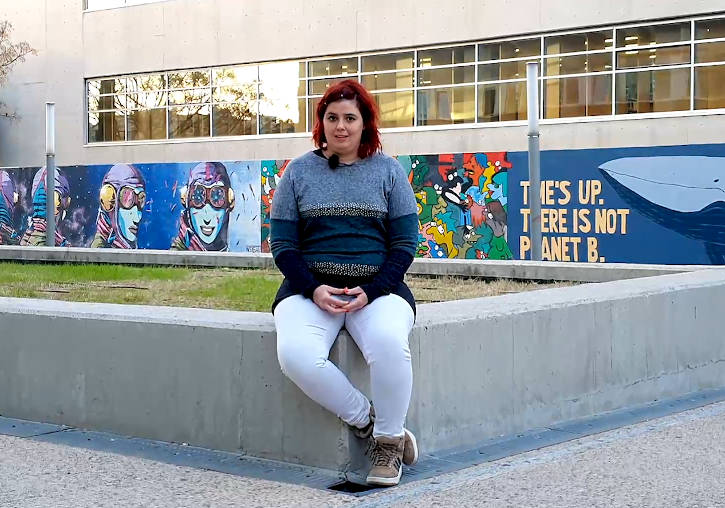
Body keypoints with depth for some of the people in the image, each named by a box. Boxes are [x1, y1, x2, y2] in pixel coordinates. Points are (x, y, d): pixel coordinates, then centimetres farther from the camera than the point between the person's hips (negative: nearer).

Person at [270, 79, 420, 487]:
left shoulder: (388, 171, 8)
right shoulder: (299, 171, 9)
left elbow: (405, 243, 4)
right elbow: (282, 243, 6)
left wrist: (371, 292, -12)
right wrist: (313, 289, -12)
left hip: (377, 288, -1)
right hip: (310, 288, 1)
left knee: (389, 343, -36)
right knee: (296, 355, -33)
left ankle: (389, 439, -12)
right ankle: (367, 420, -10)